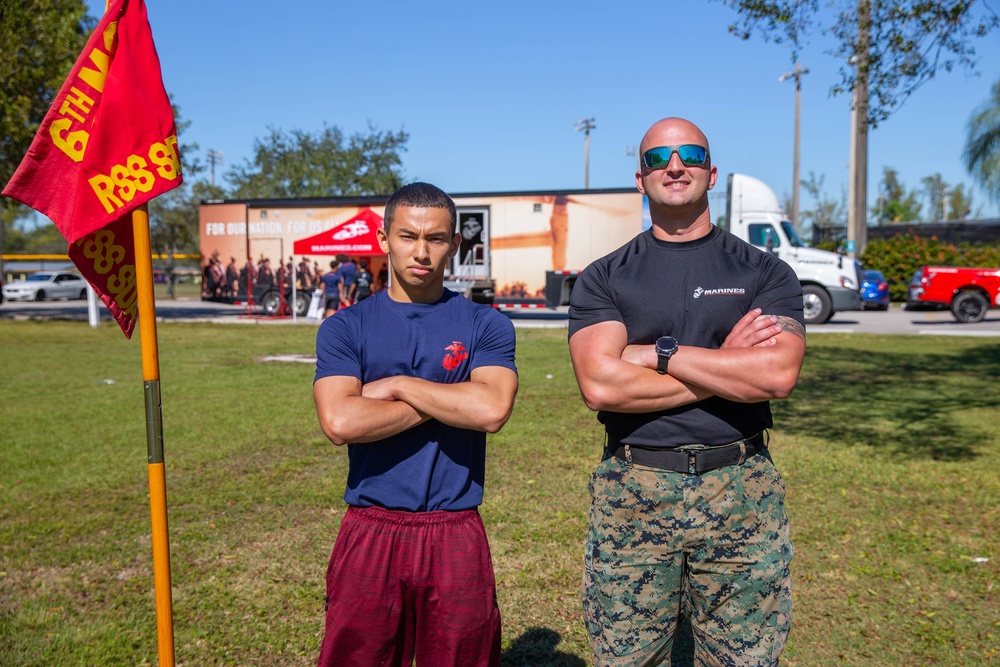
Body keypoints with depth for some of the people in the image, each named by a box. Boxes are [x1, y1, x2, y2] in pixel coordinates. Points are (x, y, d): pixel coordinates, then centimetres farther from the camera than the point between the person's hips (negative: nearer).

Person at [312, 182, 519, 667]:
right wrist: (449, 400, -10)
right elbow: (339, 422, -14)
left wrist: (398, 385, -10)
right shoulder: (345, 328, 2)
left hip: (456, 535, 0)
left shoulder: (485, 325, 2)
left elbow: (493, 409, -15)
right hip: (369, 534, 0)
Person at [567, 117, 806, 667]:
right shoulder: (602, 280, 4)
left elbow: (778, 374, -11)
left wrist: (659, 352, -11)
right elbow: (600, 386, -13)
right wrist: (728, 366, -9)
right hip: (630, 496, 0)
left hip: (741, 496, 1)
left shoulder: (765, 273, 6)